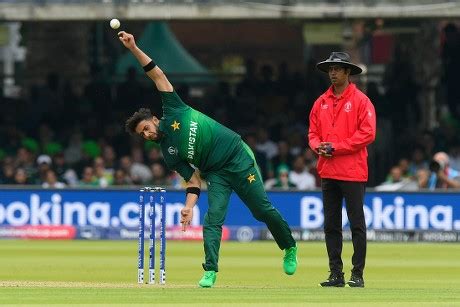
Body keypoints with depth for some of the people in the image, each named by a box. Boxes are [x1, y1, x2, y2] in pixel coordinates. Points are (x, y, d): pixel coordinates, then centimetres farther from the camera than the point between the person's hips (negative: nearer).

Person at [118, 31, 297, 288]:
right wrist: (189, 207, -14)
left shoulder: (173, 112, -1)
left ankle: (290, 248, 18)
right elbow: (193, 179, 1)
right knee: (213, 219, -15)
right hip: (216, 173, 3)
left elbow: (158, 75, -2)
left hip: (237, 156, -3)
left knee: (263, 209, -1)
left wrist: (134, 49, -9)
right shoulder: (169, 154, 4)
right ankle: (210, 271, -14)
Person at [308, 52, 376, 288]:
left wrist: (336, 148, -14)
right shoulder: (321, 102, 13)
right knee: (331, 225, 7)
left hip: (352, 172, -6)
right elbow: (313, 131, 17)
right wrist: (318, 146, -6)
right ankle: (336, 274, 12)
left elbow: (367, 133, -12)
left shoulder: (360, 100, -4)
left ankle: (357, 274, 0)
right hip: (328, 171, 6)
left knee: (356, 224, -3)